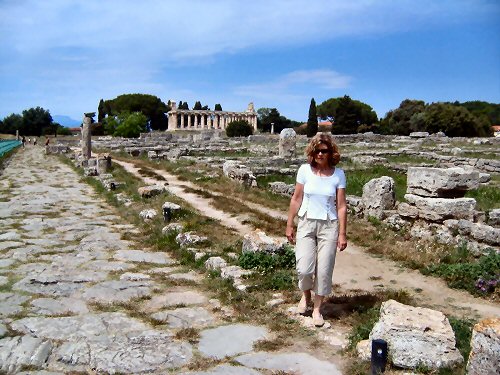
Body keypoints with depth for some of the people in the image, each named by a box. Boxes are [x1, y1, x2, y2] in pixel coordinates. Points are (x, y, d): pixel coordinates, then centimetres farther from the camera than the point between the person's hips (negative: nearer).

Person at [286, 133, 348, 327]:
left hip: (329, 226, 0)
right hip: (306, 224, 0)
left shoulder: (338, 174, -4)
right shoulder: (305, 170, -4)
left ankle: (317, 309, 22)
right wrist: (289, 225, 4)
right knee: (304, 268, -7)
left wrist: (342, 234, -4)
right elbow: (296, 199, 2)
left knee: (324, 270, 3)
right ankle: (306, 295, 27)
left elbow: (341, 206, -2)